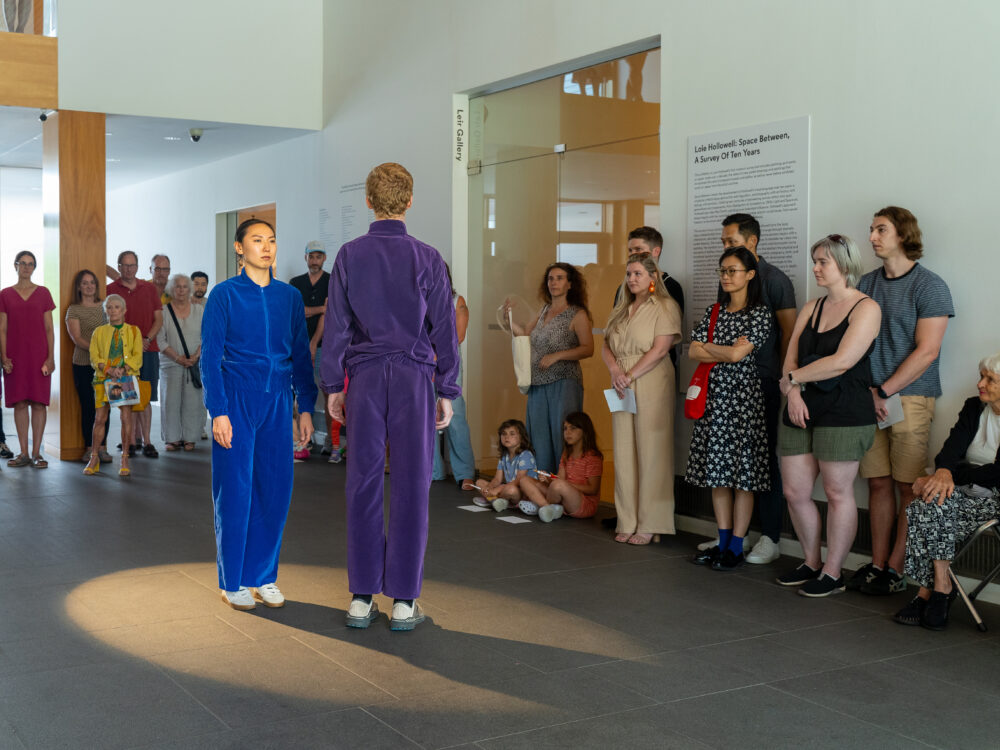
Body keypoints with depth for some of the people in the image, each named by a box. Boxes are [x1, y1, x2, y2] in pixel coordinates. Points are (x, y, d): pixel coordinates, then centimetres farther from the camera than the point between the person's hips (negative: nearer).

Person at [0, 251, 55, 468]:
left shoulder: (43, 293, 6)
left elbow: (49, 328, 5)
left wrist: (50, 357, -3)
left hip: (39, 355, -1)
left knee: (39, 403, -2)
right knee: (19, 403, 2)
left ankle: (36, 453, 2)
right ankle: (24, 453, 7)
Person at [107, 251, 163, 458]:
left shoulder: (150, 289, 12)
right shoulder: (110, 290, 5)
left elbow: (159, 319, 10)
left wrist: (147, 339, -6)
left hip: (147, 350, 1)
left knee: (145, 398, 1)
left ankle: (146, 441, 3)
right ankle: (134, 440, 5)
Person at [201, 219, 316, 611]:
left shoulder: (290, 296, 9)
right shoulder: (224, 294, -2)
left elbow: (301, 355, 13)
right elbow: (210, 357, -4)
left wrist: (306, 406, 8)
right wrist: (218, 412, -11)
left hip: (276, 403, 4)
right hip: (236, 402, -3)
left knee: (275, 490, 4)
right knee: (235, 491, 0)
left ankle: (263, 576, 17)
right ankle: (232, 582, 12)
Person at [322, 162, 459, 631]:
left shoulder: (350, 256, 2)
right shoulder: (427, 259, -2)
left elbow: (336, 326, 3)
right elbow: (443, 329, -1)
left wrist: (333, 386, 9)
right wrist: (447, 392, 6)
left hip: (365, 379, 2)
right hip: (414, 378, -2)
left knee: (364, 485, 6)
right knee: (410, 487, 2)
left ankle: (362, 597, 11)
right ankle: (403, 600, 6)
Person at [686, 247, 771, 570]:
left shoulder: (760, 313, -5)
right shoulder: (714, 311, 13)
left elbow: (737, 353, -15)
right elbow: (693, 352, 3)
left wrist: (709, 347, 0)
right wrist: (727, 352, -9)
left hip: (742, 396, -6)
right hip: (713, 396, 6)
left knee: (742, 475, -2)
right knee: (716, 472, 8)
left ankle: (736, 547, 5)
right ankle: (723, 542, 17)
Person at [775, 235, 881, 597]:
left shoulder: (866, 308, -6)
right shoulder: (811, 308, 16)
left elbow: (841, 362, -16)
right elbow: (791, 358, 11)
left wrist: (793, 378, -7)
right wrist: (794, 392, -8)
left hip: (844, 413, -7)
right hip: (802, 411, 7)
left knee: (837, 493, 0)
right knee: (795, 492, 7)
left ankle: (832, 574, 12)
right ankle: (811, 564, 24)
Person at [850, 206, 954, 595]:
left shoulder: (929, 286, -3)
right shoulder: (866, 283, 13)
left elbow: (926, 351, -9)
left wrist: (883, 392, -11)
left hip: (909, 399, -5)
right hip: (869, 399, 5)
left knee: (908, 488, -1)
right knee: (878, 483, 7)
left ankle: (896, 569, 4)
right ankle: (877, 564, 13)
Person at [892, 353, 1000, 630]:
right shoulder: (974, 407, 11)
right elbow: (953, 446, -4)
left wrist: (952, 473, -15)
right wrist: (944, 471, -25)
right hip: (966, 492, 6)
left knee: (934, 510, -28)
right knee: (930, 506, -26)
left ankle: (928, 590, -17)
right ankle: (941, 588, -19)